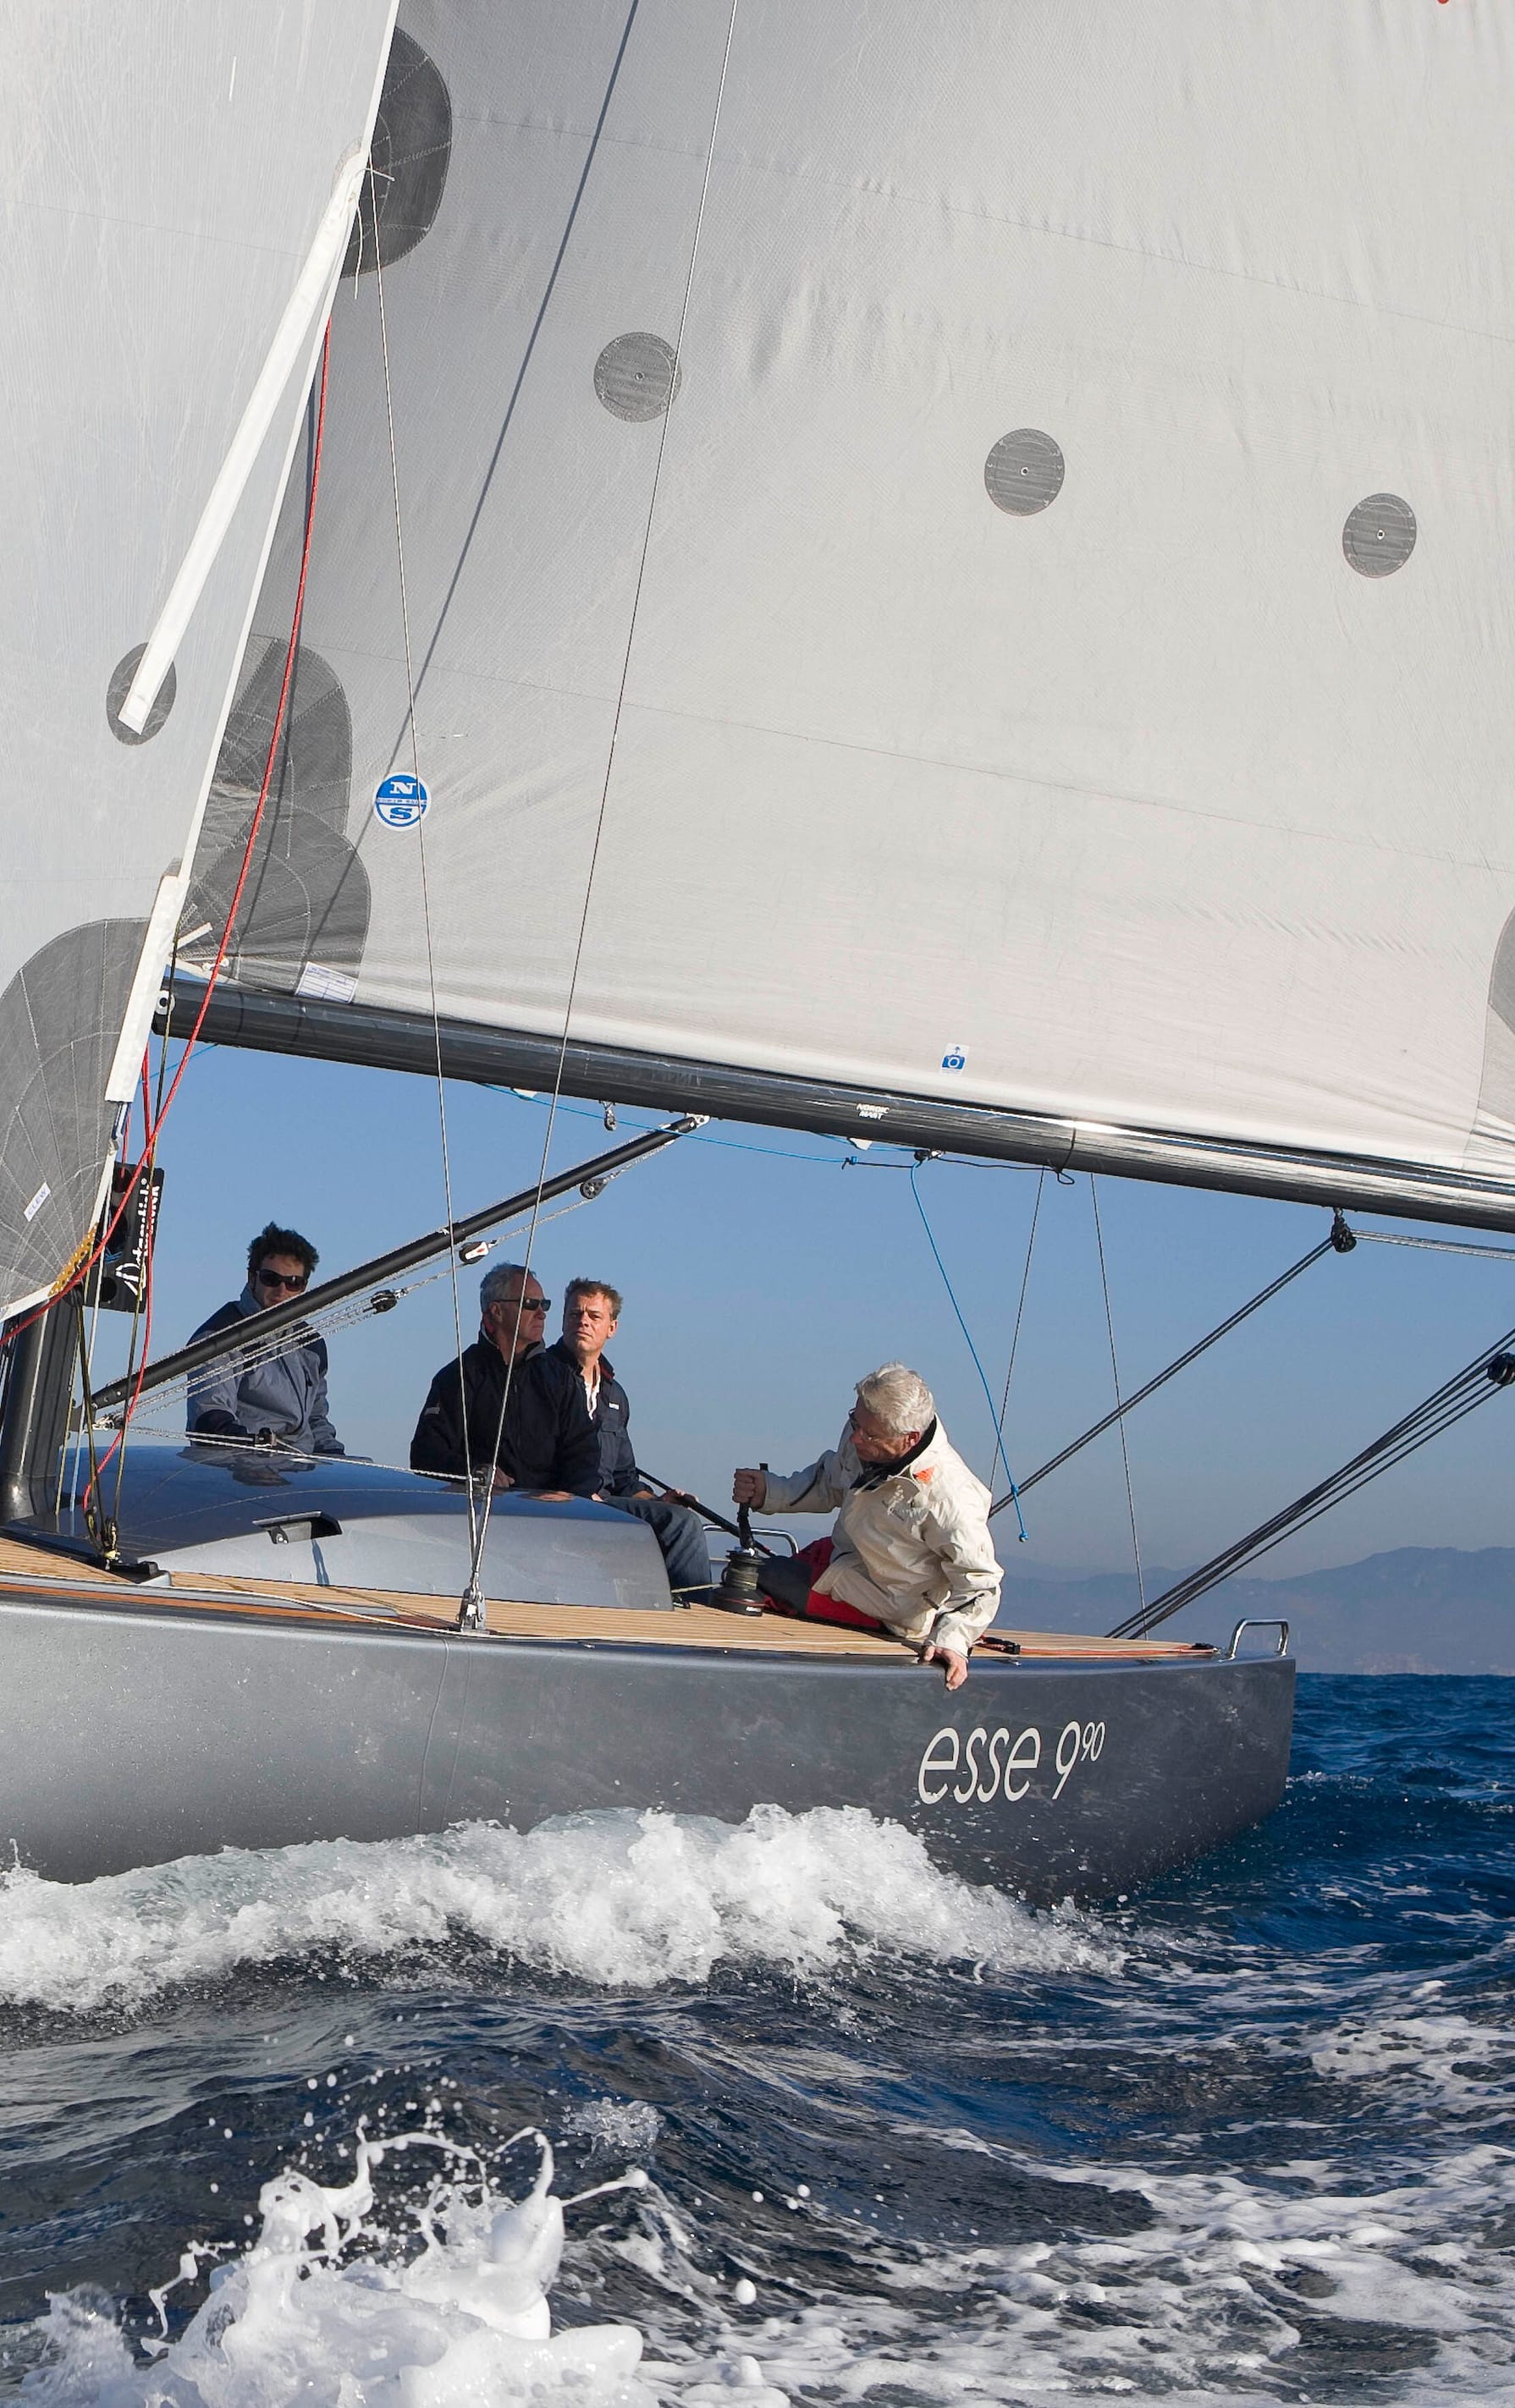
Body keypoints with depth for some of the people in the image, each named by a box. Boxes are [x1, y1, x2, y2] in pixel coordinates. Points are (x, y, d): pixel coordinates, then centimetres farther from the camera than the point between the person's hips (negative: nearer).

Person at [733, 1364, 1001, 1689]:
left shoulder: (950, 1497, -36)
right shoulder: (863, 1439, -14)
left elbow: (979, 1581, -27)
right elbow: (828, 1484, 6)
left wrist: (951, 1641, -39)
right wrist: (767, 1492, -8)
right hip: (840, 1553, 7)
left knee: (766, 1578, -12)